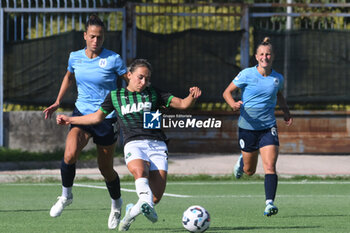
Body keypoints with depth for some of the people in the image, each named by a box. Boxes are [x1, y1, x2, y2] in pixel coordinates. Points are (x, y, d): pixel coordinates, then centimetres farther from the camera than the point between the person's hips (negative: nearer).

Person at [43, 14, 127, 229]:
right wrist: (57, 103, 17)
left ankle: (116, 204, 35)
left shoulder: (114, 60, -10)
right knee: (70, 154, -24)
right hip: (82, 113, 2)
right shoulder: (75, 57, 2)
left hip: (106, 117, -2)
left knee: (106, 168, 7)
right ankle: (66, 196, -1)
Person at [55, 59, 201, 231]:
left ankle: (133, 210, 15)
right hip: (134, 144, -1)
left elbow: (182, 104, 13)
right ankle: (146, 205, -59)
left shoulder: (153, 94, 17)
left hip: (157, 145, 1)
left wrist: (192, 97, -9)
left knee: (156, 196, -13)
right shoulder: (115, 96, 18)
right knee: (139, 170, -38)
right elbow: (97, 117, 30)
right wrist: (69, 119, 30)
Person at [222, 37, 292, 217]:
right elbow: (227, 92, -3)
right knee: (250, 171, 13)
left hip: (268, 126, 1)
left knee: (270, 166, -17)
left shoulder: (278, 78, 2)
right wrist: (233, 104, -24)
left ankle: (270, 203, -19)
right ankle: (242, 162, 49)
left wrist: (286, 112, 8)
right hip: (247, 126, -1)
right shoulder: (247, 74, -9)